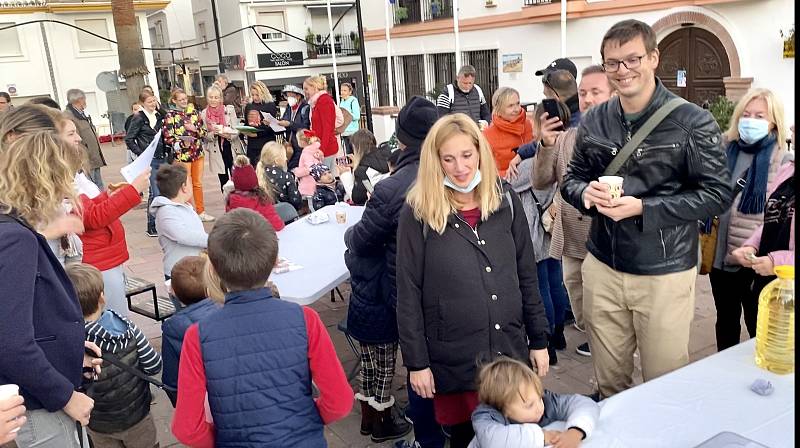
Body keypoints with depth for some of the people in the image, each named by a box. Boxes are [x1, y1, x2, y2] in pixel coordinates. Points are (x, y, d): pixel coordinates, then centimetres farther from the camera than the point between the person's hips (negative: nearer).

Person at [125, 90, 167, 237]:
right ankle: (151, 227, 0)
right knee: (155, 193, -9)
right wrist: (141, 154, -11)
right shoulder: (139, 118, -5)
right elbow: (129, 139, -6)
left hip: (162, 158, 6)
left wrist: (167, 151, 8)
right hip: (149, 160, -6)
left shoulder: (159, 116, 12)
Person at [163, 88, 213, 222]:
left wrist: (194, 129, -11)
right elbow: (167, 138, -10)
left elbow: (204, 130, 8)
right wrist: (182, 143, -24)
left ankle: (200, 211, 24)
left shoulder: (194, 112, 7)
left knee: (198, 183, 13)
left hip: (197, 152, 4)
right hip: (182, 154, -4)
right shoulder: (170, 116, -5)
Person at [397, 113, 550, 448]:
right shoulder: (418, 213, -9)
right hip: (453, 358, -3)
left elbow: (526, 277, 7)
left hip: (510, 350, 3)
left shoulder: (506, 202, 1)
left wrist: (539, 340, 7)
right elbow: (408, 293, -7)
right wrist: (416, 361, -7)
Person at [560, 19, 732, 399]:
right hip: (602, 268, 4)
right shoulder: (593, 121, 4)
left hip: (665, 274, -3)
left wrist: (643, 208, -20)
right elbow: (572, 178, 13)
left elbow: (717, 193, -10)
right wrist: (587, 193, -12)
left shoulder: (692, 122, -9)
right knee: (609, 382, 17)